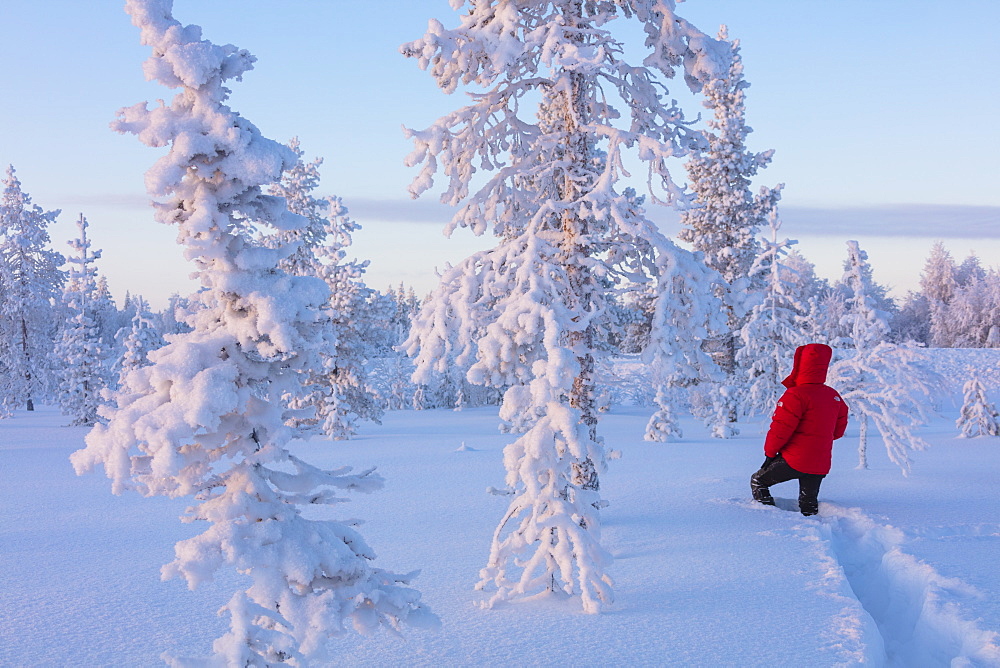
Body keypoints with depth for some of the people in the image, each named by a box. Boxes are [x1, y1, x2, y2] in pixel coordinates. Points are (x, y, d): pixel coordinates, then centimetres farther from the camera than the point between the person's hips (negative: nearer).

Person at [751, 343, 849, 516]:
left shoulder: (796, 395, -16)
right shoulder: (834, 396, 6)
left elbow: (780, 428, -16)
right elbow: (838, 430, 16)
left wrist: (770, 452, -3)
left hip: (795, 461, -6)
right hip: (821, 465, 7)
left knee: (758, 481, 8)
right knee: (809, 502, 20)